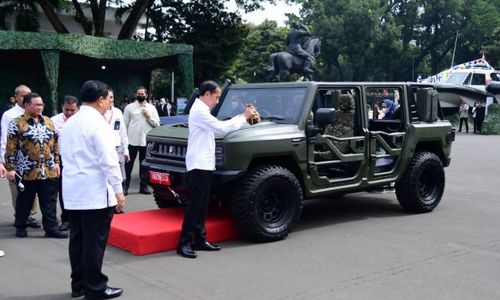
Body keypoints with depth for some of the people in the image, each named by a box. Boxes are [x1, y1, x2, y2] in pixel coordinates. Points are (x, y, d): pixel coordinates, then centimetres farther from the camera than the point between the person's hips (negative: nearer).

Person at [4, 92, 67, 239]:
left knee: (49, 202, 4)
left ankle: (51, 228, 8)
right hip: (27, 172, -4)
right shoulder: (17, 123, -5)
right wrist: (10, 168, -9)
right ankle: (20, 226, 26)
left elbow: (55, 144, 16)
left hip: (49, 171, 4)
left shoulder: (48, 122, 10)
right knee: (24, 201, 10)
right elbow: (11, 148, -7)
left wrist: (56, 162, 11)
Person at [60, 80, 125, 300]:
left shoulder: (70, 123, 12)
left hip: (72, 191, 8)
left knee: (77, 239, 13)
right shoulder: (97, 123, -14)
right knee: (94, 242, -1)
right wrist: (118, 190, -13)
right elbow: (108, 159, -17)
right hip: (95, 193, -8)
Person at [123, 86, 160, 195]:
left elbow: (157, 124, 5)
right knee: (128, 164, 1)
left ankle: (144, 186, 18)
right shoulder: (129, 107, 3)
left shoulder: (152, 108, 8)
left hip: (146, 141, 2)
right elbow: (125, 124, 2)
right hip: (132, 141, -2)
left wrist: (148, 116, -9)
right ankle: (125, 186, 6)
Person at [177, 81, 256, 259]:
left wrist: (243, 117, 9)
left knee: (202, 206, 11)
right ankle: (184, 243, -5)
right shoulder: (199, 111, -14)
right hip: (198, 165, -10)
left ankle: (200, 240, 17)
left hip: (204, 164, 10)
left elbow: (221, 125, 17)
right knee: (195, 205, -9)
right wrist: (243, 117, -9)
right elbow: (221, 127, -18)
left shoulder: (202, 110, 19)